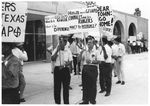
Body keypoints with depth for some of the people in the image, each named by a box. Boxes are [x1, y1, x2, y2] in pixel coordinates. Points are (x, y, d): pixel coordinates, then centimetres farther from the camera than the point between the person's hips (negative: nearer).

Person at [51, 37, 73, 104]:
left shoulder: (68, 51, 2)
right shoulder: (55, 50, 3)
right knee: (57, 87, 5)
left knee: (66, 87, 5)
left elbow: (70, 61, -3)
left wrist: (64, 65, -18)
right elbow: (52, 59, -9)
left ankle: (66, 102, 17)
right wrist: (57, 51, -15)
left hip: (65, 69, 0)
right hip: (57, 69, 1)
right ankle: (57, 102, 18)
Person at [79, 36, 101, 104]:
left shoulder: (96, 52, 2)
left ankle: (92, 100, 15)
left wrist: (91, 61, -17)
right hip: (85, 68, 4)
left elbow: (99, 61, -6)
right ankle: (85, 100, 18)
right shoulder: (85, 52, 13)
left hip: (93, 68, -3)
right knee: (85, 85, 7)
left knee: (92, 85, 3)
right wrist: (81, 52, -3)